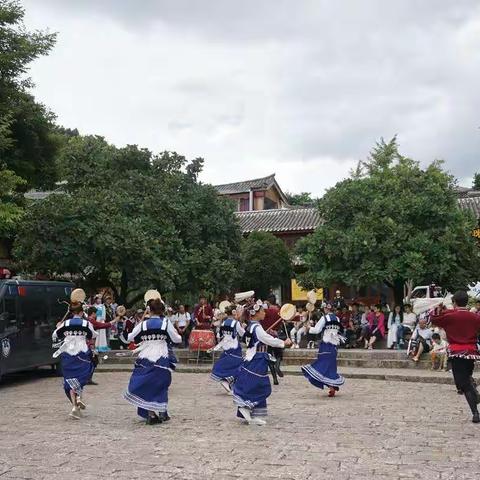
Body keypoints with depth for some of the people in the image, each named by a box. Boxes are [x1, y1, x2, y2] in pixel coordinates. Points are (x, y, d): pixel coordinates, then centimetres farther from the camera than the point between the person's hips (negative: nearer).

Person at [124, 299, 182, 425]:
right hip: (161, 359, -1)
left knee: (146, 386, 8)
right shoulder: (166, 323, -3)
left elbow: (130, 338, 8)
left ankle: (151, 414, 2)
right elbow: (177, 339, 1)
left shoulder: (143, 324, 1)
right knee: (161, 386, 14)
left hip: (145, 359, 1)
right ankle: (162, 413, 18)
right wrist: (178, 334, 22)